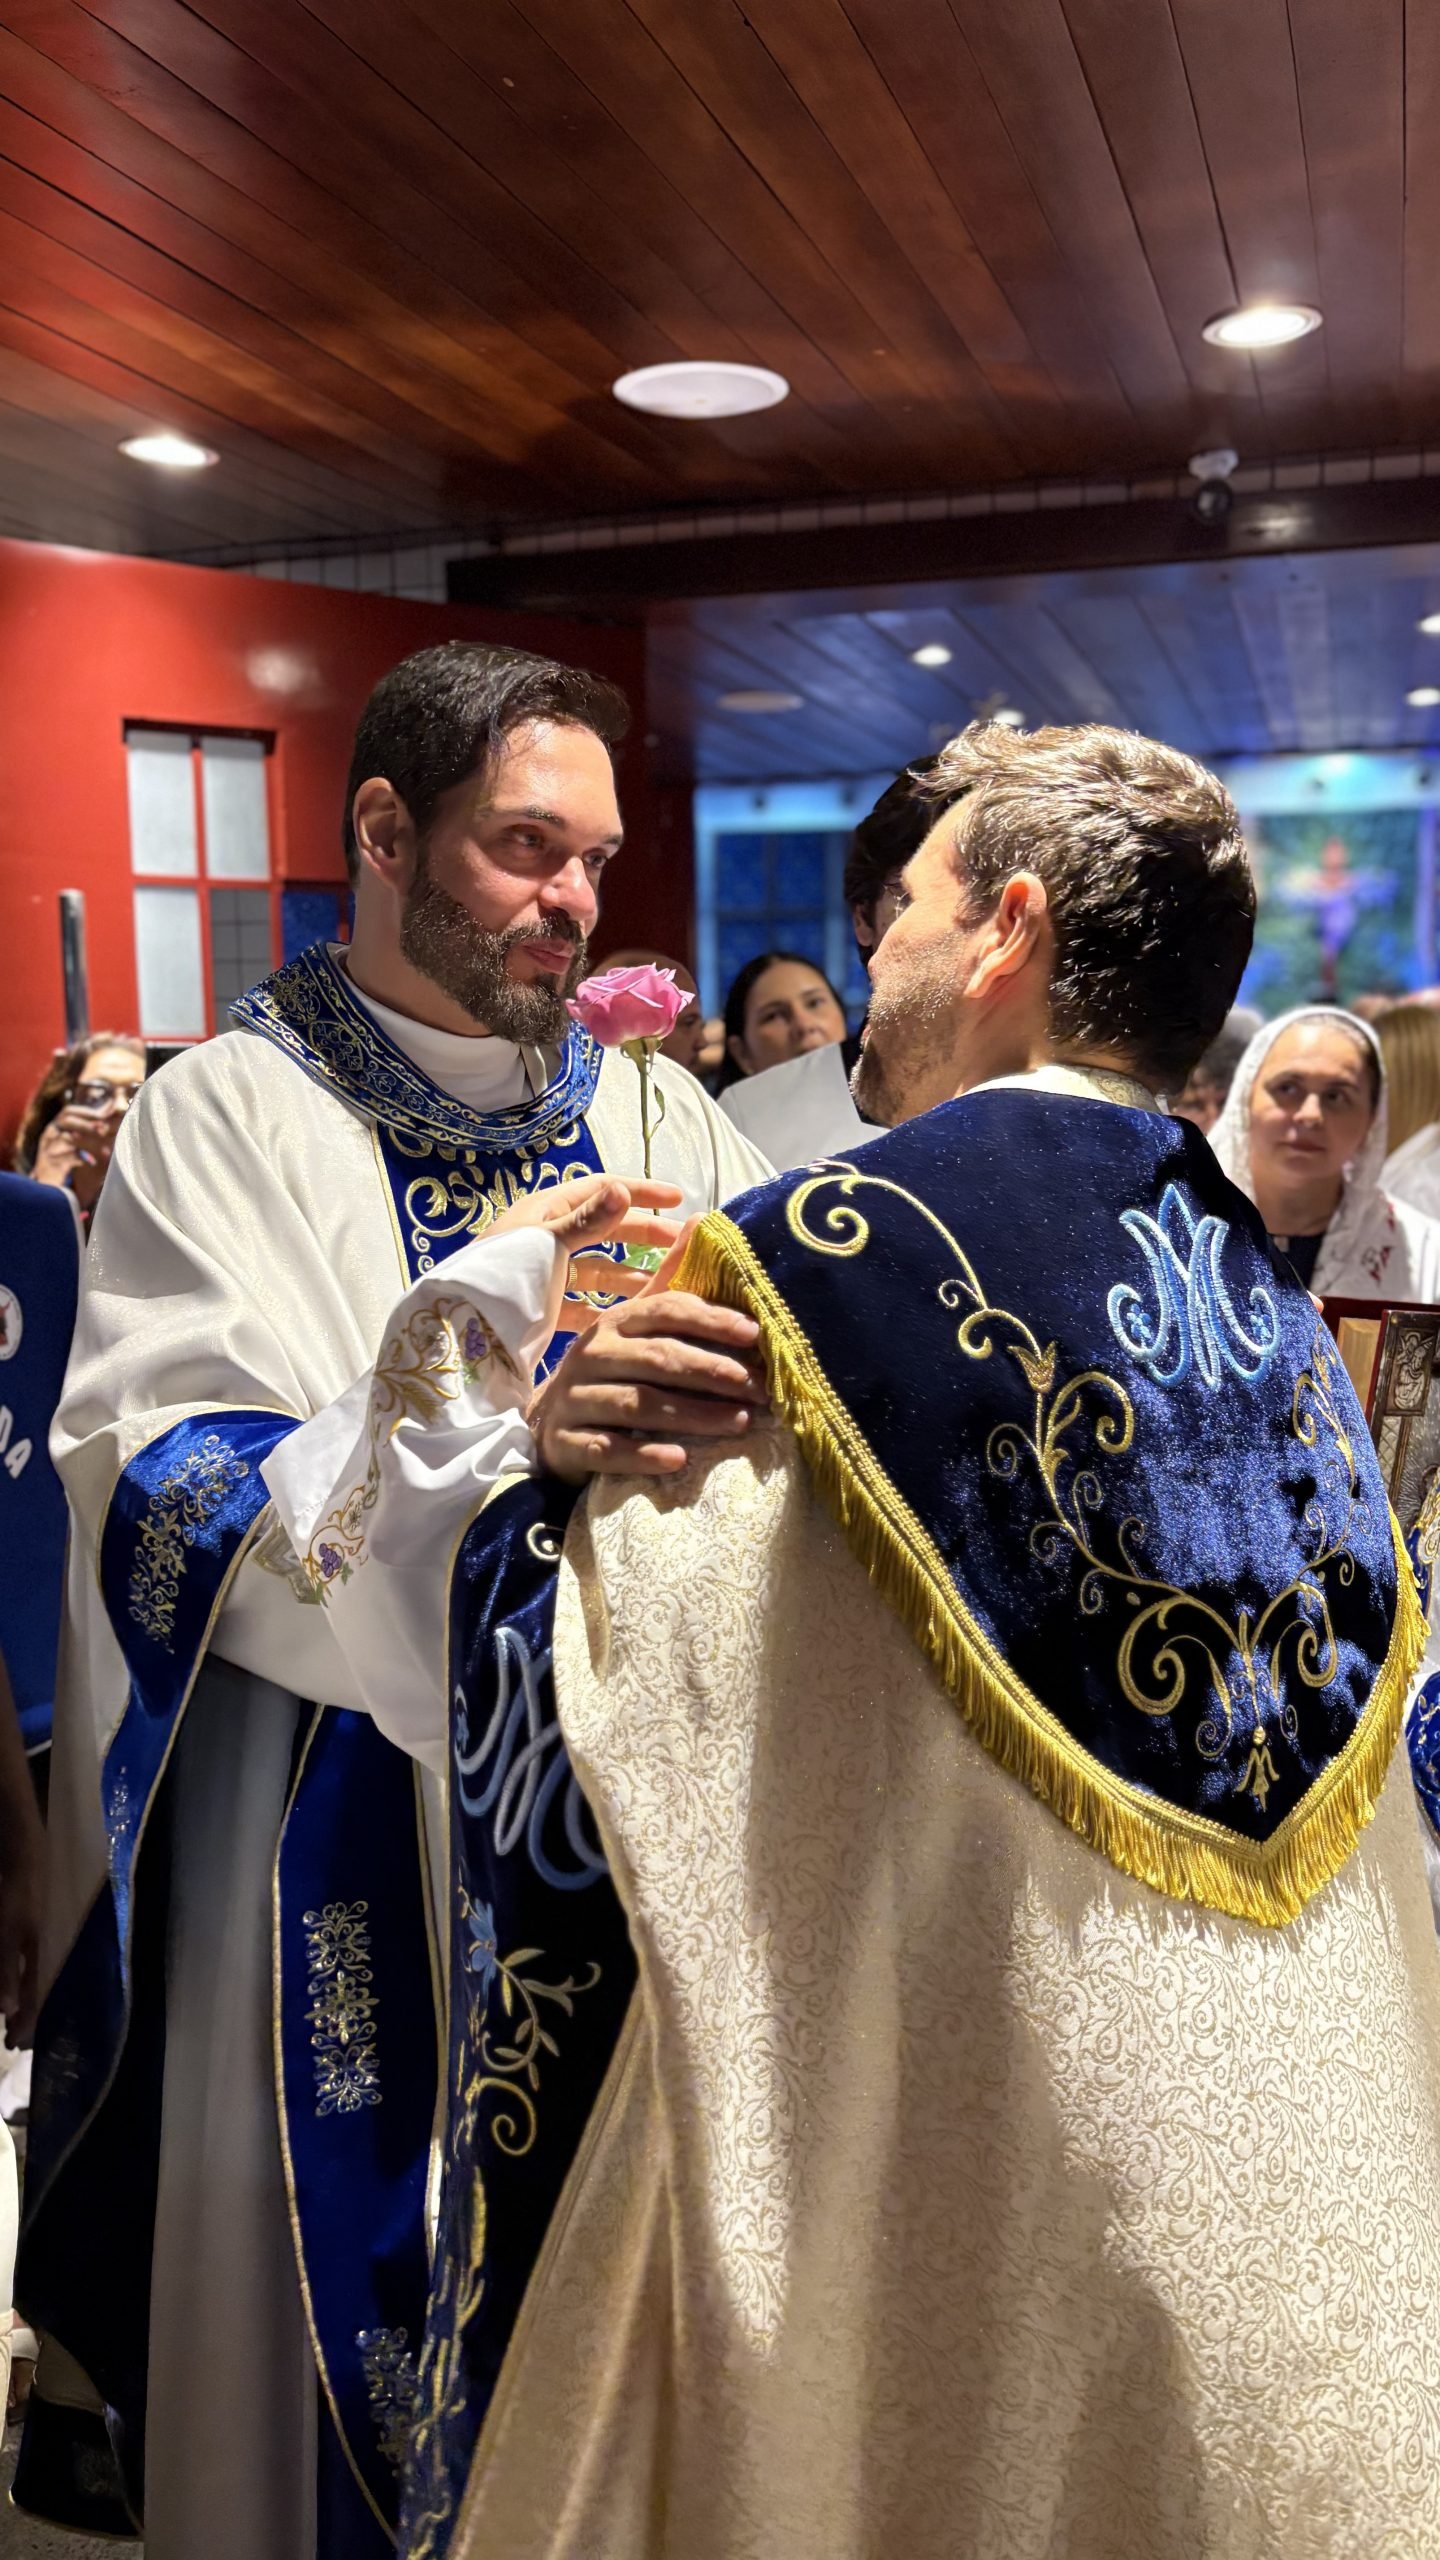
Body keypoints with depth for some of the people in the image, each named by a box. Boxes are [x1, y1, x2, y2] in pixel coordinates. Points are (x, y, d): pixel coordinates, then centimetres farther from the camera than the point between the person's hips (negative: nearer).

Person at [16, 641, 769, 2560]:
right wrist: (507, 1432, -33)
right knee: (355, 2278, 11)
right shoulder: (226, 1119, -5)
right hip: (341, 1823, -3)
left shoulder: (658, 1117, 7)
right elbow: (179, 1502, -18)